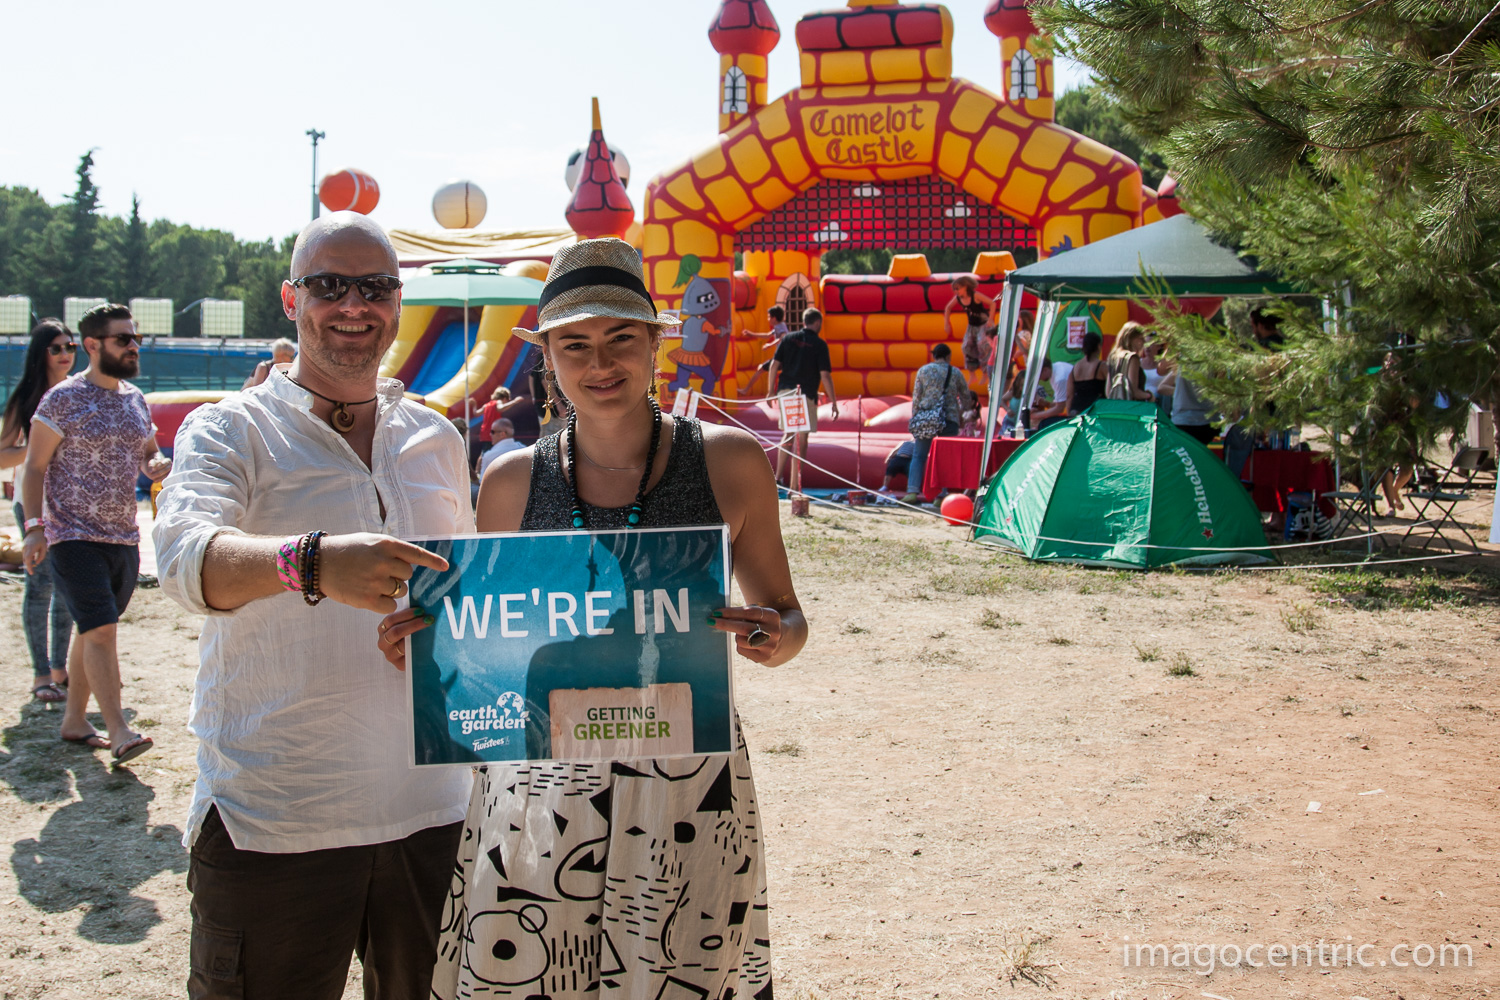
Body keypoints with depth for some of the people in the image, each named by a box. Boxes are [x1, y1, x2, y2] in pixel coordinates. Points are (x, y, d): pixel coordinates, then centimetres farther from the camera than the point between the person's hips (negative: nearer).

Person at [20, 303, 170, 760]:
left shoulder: (135, 399, 11)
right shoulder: (63, 399, -8)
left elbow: (148, 453, 24)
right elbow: (34, 467, -6)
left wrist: (157, 465, 0)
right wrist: (35, 526, -15)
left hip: (124, 538, 6)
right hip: (74, 536, -6)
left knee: (93, 631, 14)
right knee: (101, 629, -14)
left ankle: (74, 719, 25)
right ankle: (118, 733, -14)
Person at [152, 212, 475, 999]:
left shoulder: (437, 440, 11)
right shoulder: (231, 429, -3)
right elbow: (185, 555, -23)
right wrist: (310, 562, -43)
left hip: (429, 811, 4)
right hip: (270, 821, -4)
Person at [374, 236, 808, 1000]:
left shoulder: (729, 462, 0)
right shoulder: (512, 483, 4)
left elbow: (783, 615, 10)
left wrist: (774, 640, -12)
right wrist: (420, 647, -6)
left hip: (688, 792, -1)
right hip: (537, 789, 1)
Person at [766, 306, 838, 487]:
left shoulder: (788, 338, 8)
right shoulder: (819, 344, -3)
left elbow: (774, 365, 3)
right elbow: (825, 375, -8)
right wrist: (833, 402, -3)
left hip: (785, 392, 4)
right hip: (806, 395, -4)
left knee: (787, 434, 19)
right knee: (802, 439, 1)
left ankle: (778, 477, 17)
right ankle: (795, 483, 0)